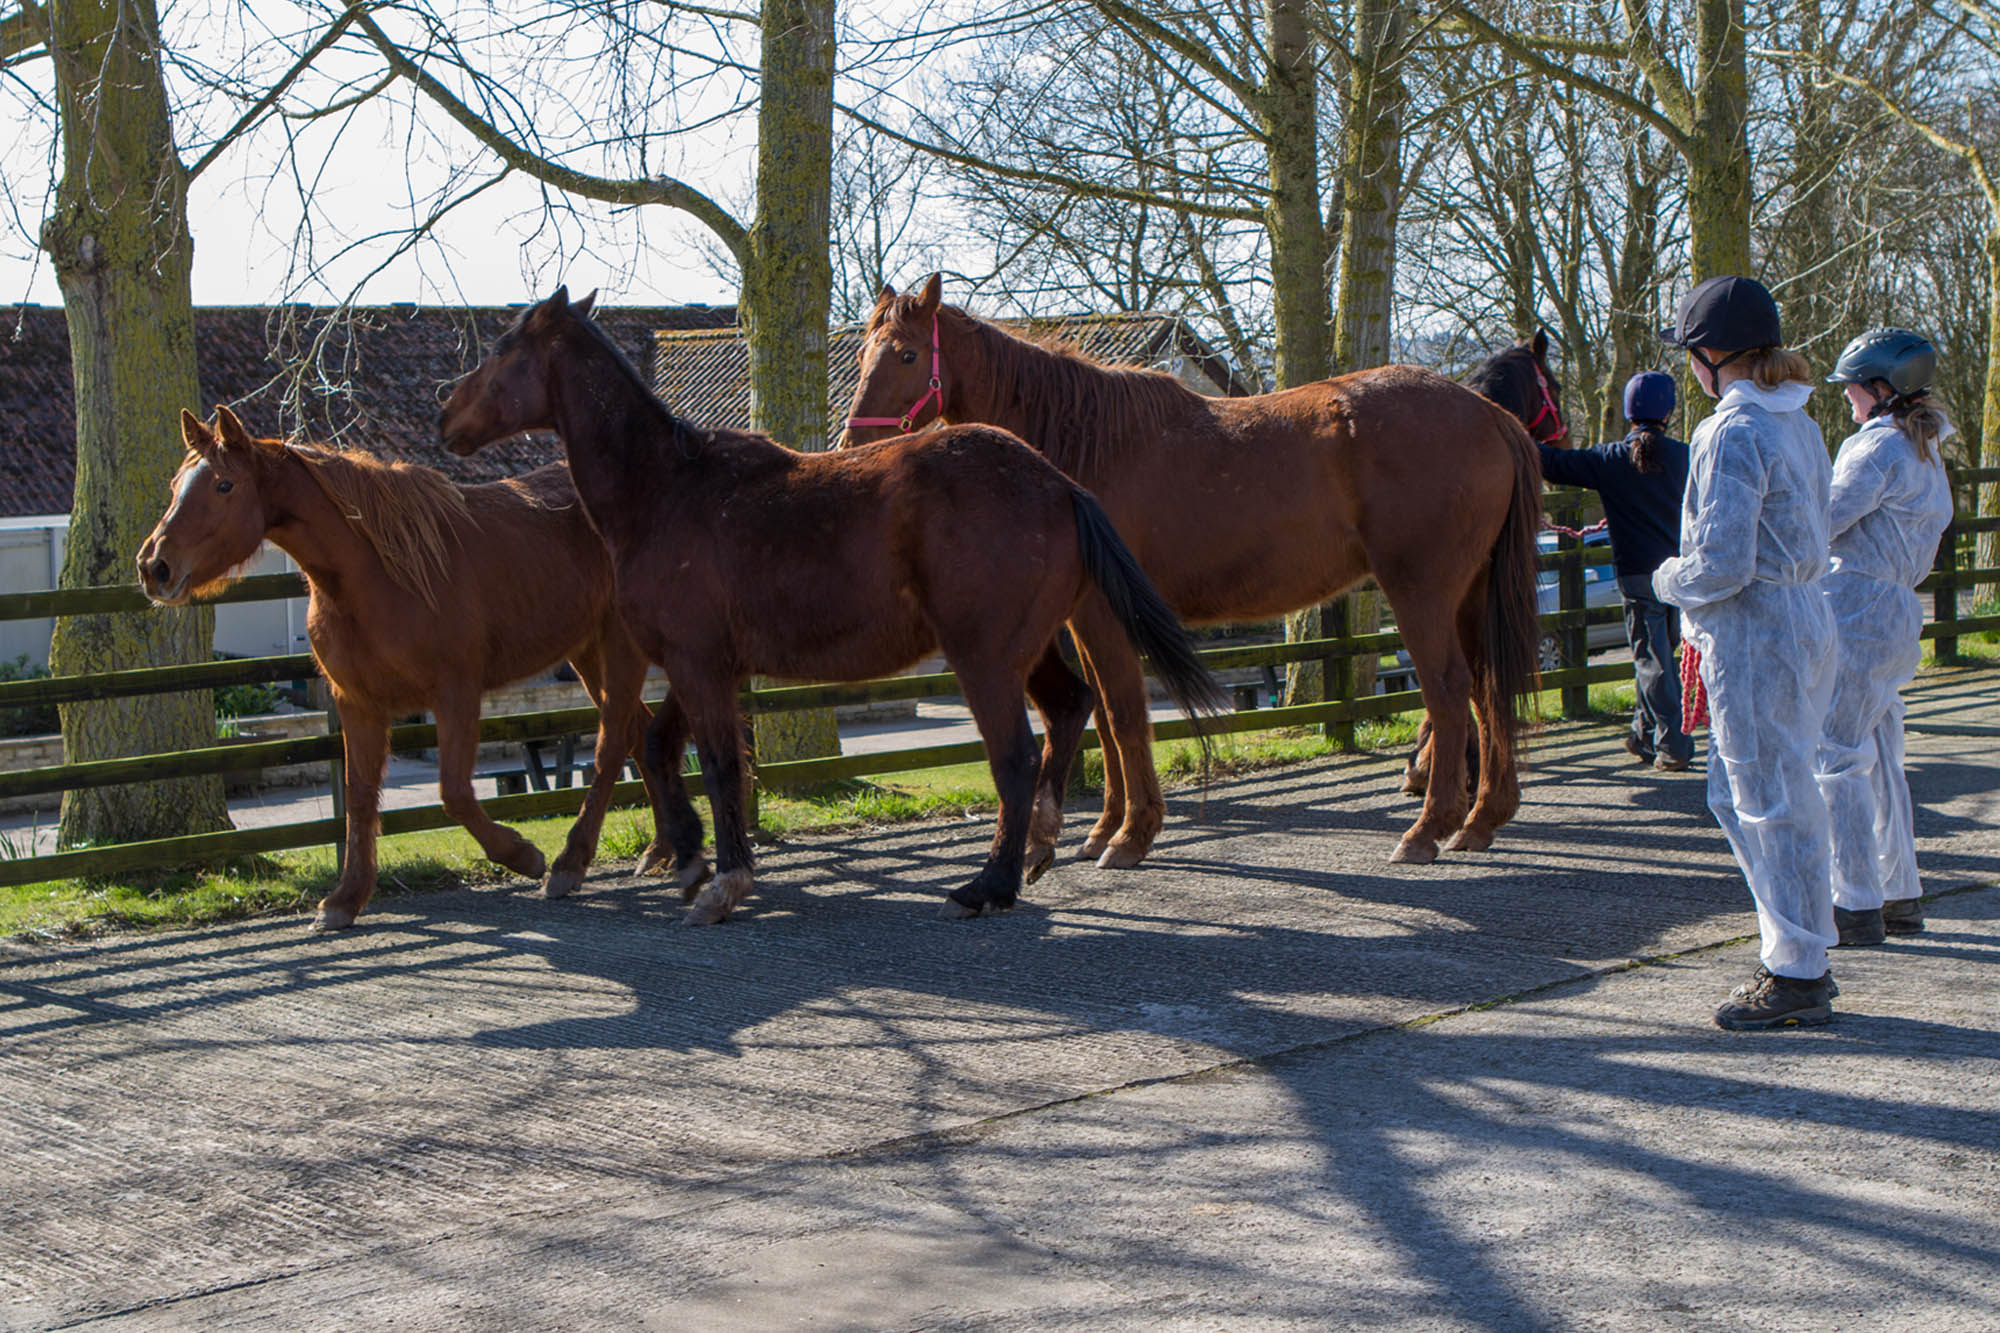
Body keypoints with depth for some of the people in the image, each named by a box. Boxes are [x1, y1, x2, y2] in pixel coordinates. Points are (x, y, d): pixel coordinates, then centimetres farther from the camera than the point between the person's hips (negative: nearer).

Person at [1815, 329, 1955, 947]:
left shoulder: (1879, 445, -13)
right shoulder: (1925, 450, 17)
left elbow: (1825, 520, -18)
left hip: (1857, 607, -10)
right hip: (1898, 611, 10)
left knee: (1836, 758, -6)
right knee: (1880, 759, 16)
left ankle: (1856, 907, -6)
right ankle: (1901, 896, 21)